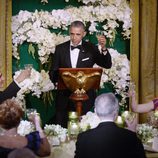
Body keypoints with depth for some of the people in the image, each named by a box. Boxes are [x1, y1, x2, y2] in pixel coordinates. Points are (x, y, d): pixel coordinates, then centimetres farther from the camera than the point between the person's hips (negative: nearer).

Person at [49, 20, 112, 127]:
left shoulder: (91, 49, 2)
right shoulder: (60, 49, 7)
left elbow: (107, 65, -5)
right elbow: (53, 71, 9)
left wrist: (103, 48, -21)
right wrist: (57, 81, -13)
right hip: (64, 96, 2)